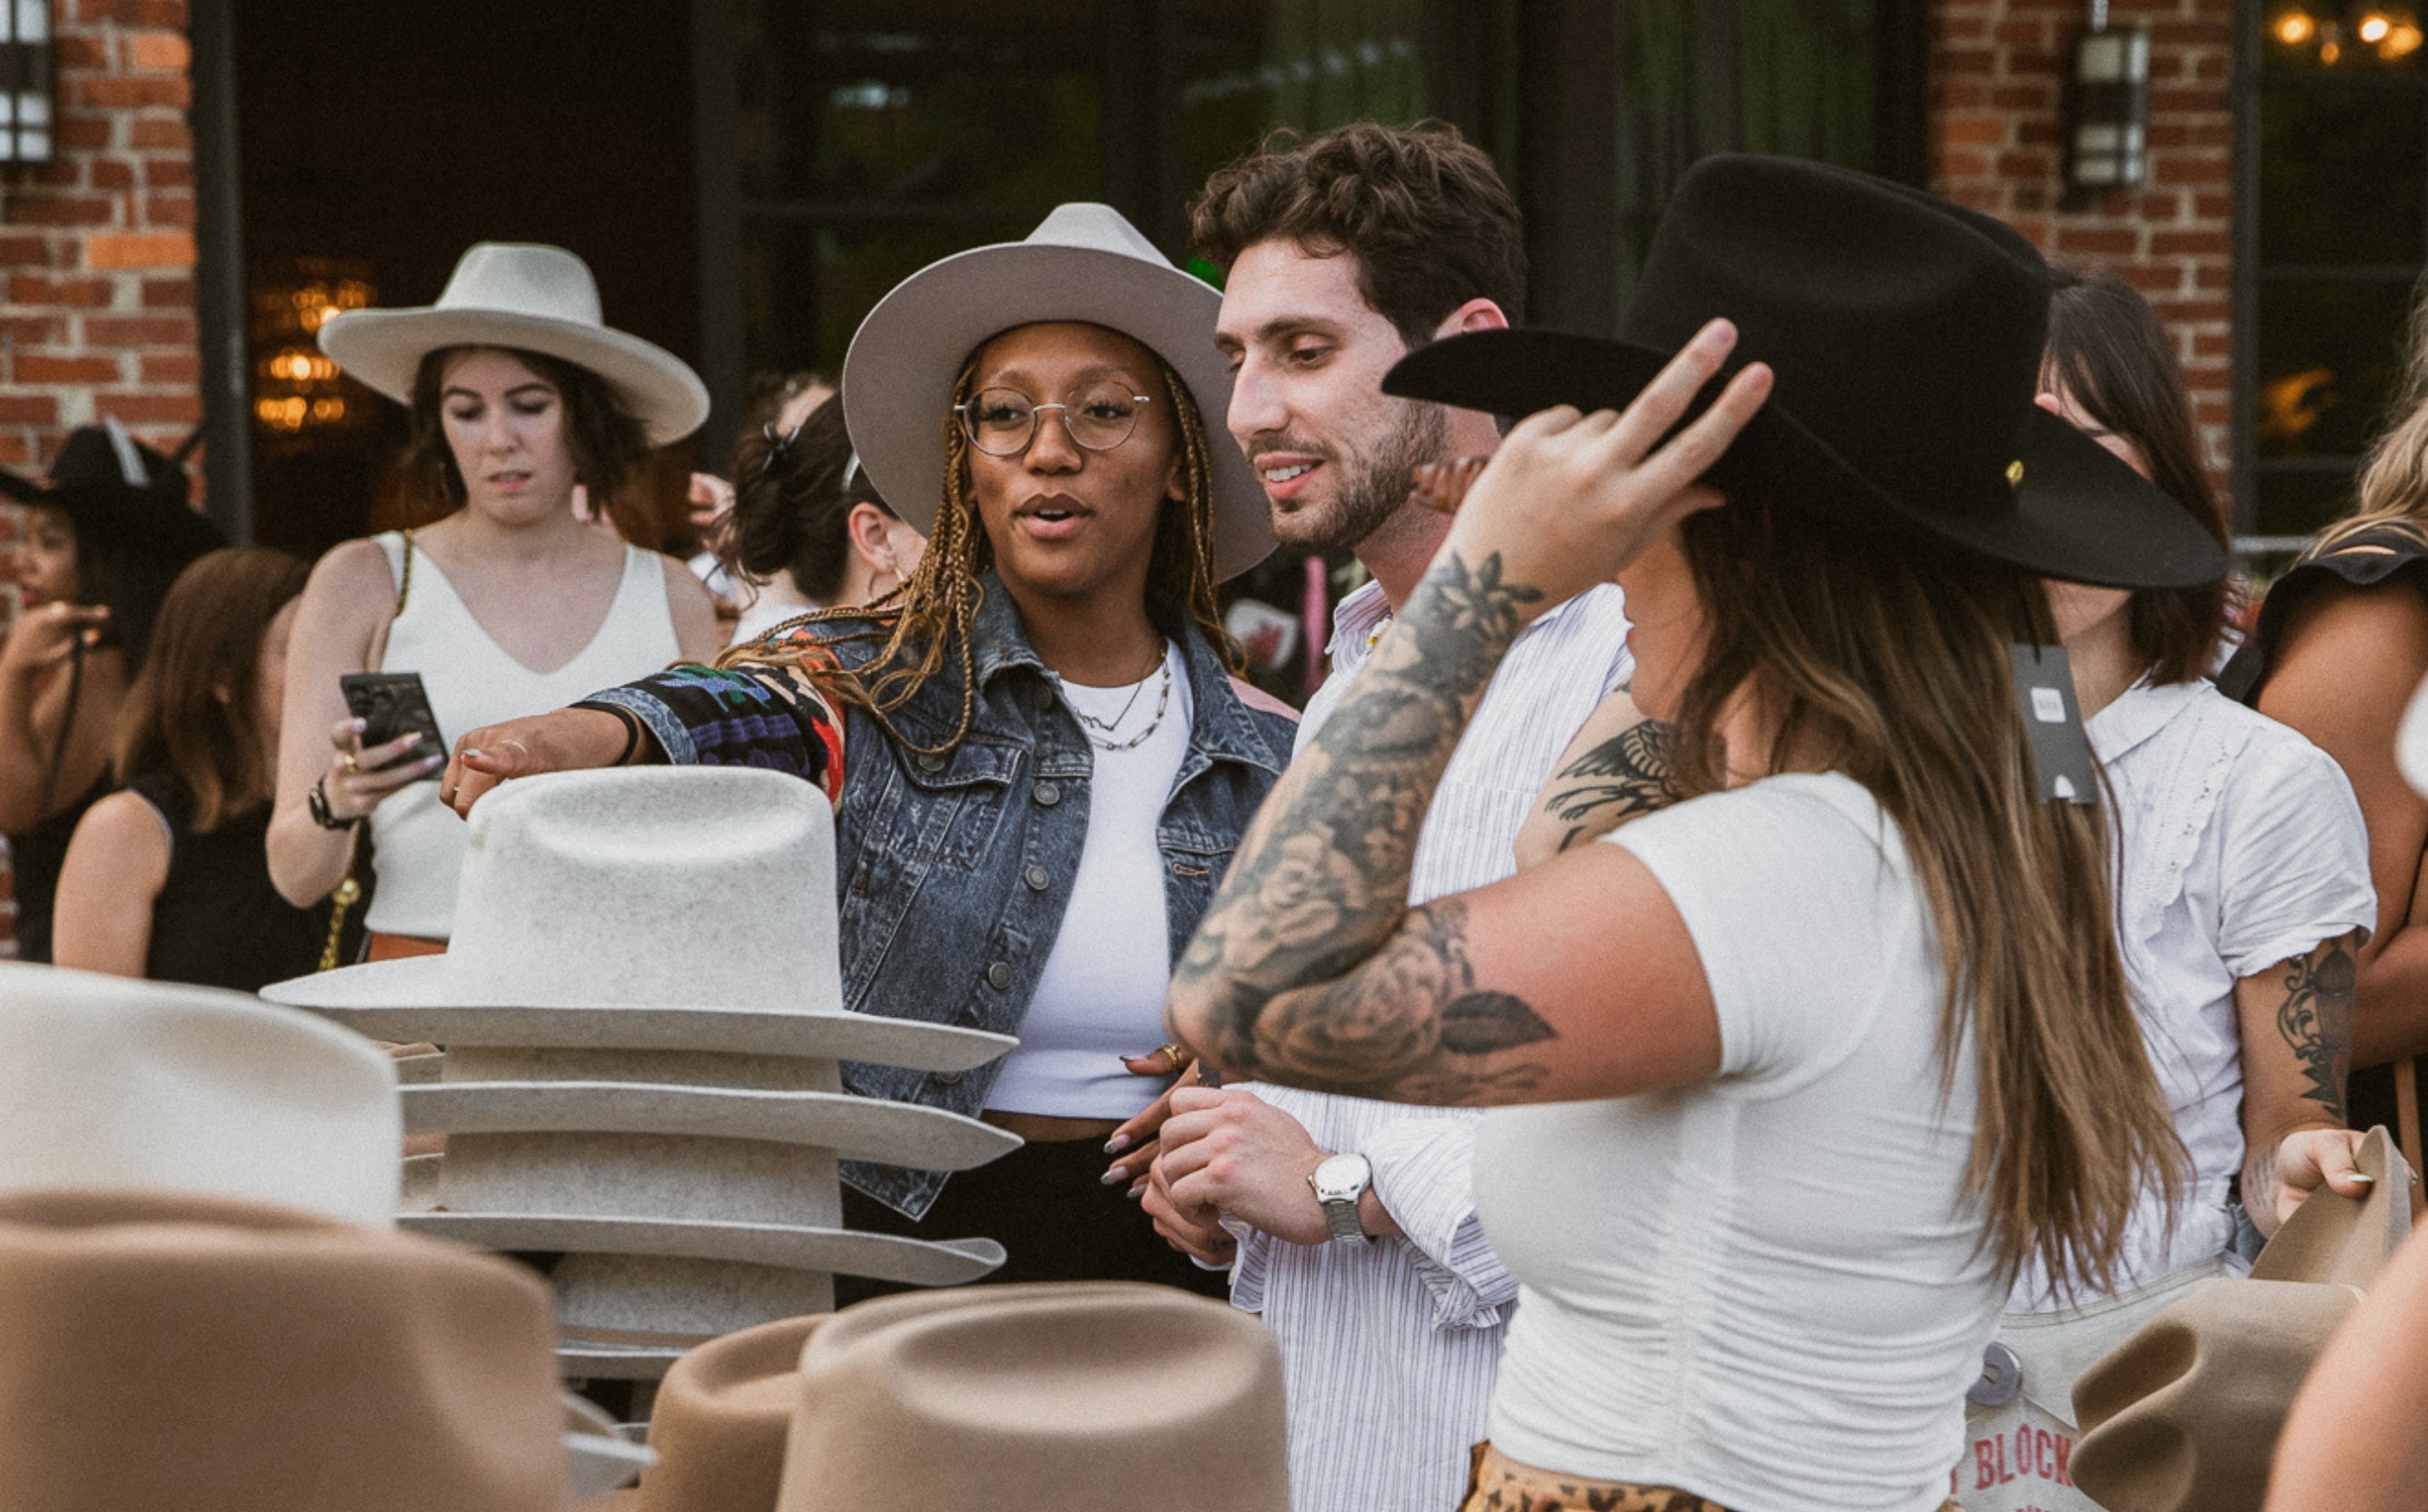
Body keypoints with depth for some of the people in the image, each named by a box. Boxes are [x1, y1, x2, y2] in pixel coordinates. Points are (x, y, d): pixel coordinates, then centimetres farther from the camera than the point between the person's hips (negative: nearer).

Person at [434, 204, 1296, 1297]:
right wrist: (580, 739, -42)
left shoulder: (1271, 760, 10)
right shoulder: (876, 689, 3)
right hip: (890, 1248, -2)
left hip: (1163, 1276, 2)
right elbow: (728, 715, -20)